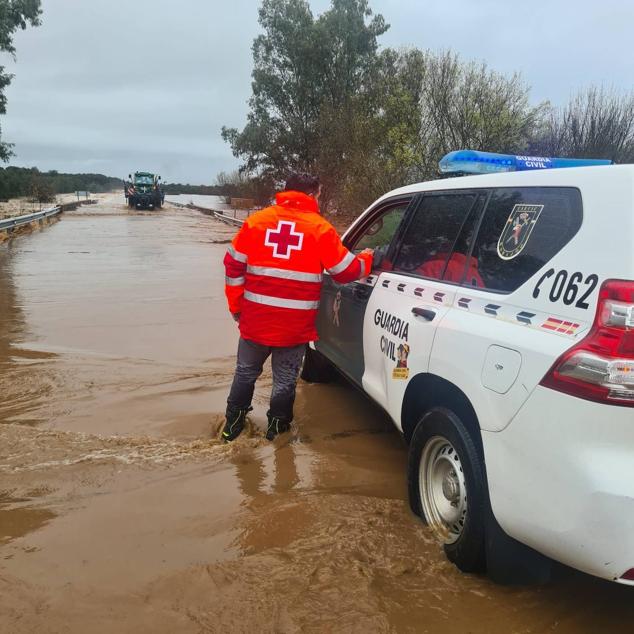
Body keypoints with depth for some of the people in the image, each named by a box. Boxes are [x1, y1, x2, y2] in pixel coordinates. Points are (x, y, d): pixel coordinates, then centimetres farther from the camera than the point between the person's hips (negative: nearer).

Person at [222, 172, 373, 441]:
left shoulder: (257, 220, 4)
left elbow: (234, 265, 4)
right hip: (296, 325, -2)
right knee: (285, 380, 13)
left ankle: (233, 423, 30)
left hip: (255, 319, 3)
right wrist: (365, 260, 22)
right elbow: (346, 271, 1)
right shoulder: (320, 228, -4)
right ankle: (277, 426, 28)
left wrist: (236, 307, 13)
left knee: (246, 372, 20)